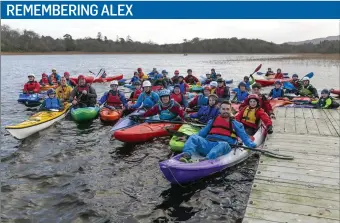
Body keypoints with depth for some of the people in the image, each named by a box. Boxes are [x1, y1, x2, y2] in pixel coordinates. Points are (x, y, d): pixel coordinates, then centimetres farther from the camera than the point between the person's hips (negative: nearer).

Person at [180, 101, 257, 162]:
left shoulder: (235, 124, 22)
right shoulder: (212, 121, 28)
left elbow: (244, 137, 15)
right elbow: (202, 133, 25)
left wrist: (252, 145, -3)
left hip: (224, 145, -2)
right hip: (208, 143, 3)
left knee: (222, 144, -39)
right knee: (193, 137, -23)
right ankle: (186, 156, -48)